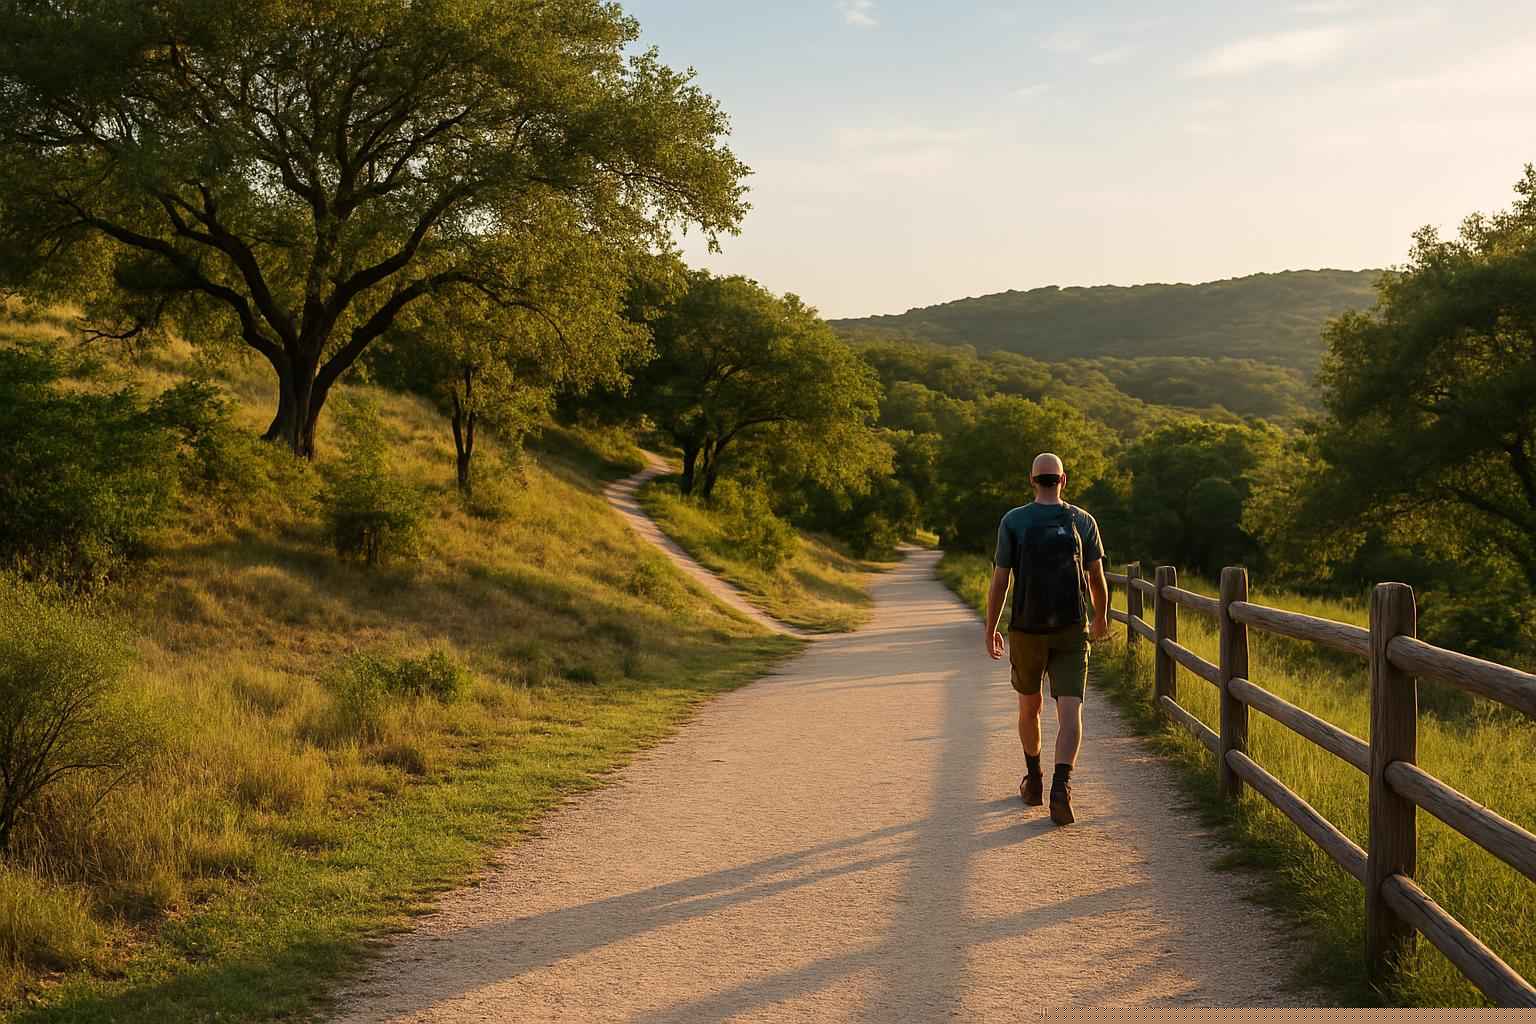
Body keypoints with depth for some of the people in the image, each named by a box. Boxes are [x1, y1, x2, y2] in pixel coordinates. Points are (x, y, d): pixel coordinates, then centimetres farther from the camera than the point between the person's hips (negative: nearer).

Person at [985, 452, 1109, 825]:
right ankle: (1061, 787, -26)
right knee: (1069, 712, -6)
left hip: (1026, 630, 0)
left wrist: (990, 630, 5)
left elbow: (999, 581, -5)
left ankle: (1034, 781, 34)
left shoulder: (1013, 522, -4)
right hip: (1071, 630, 0)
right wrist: (1101, 618, 23)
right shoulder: (1083, 521, 0)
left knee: (1029, 704, 21)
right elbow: (1097, 578, 5)